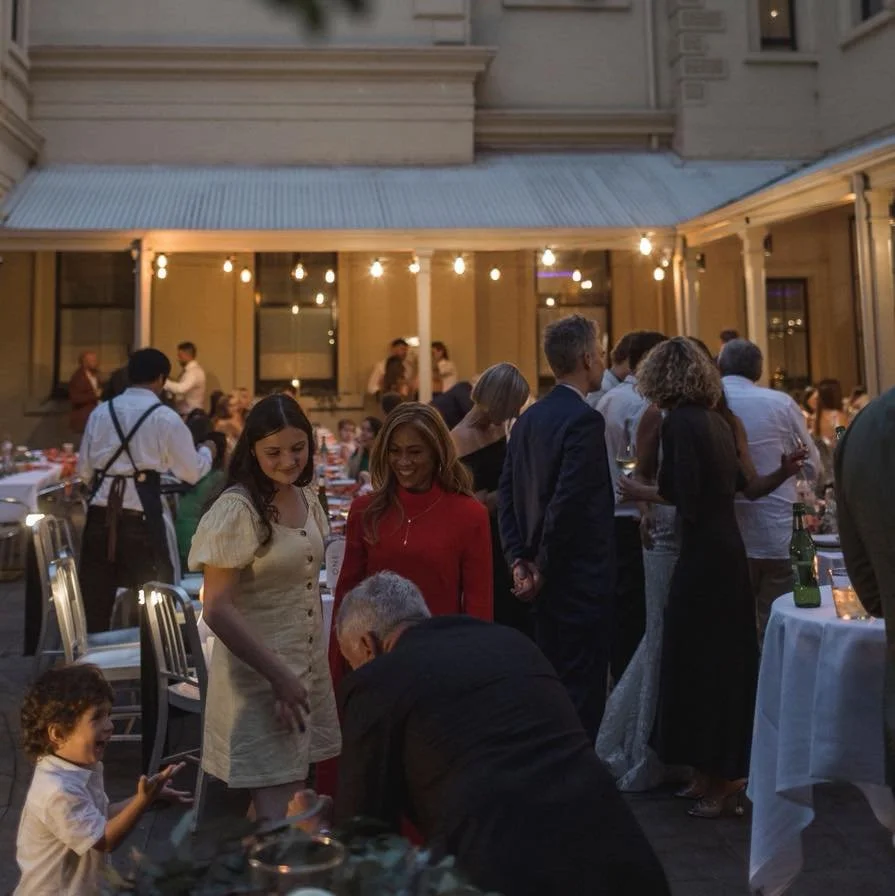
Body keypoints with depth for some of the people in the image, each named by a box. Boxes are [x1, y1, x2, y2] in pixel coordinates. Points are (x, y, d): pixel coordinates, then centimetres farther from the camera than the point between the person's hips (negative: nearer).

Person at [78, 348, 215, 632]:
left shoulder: (100, 412, 7)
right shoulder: (166, 418, -3)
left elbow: (83, 470, 11)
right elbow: (192, 473, 3)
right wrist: (206, 451, 23)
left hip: (100, 513, 4)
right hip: (140, 517, -4)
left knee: (95, 599, 11)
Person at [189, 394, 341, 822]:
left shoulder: (306, 498, 5)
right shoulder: (237, 509, -16)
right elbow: (217, 610, -18)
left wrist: (311, 667, 15)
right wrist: (278, 675, -18)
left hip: (310, 670, 7)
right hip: (260, 676, -7)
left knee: (298, 795, 13)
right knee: (279, 812, -6)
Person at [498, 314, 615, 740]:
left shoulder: (528, 418, 9)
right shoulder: (584, 420, -16)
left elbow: (506, 494, 8)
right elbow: (567, 503, -22)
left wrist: (518, 559, 4)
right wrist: (544, 567, -12)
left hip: (545, 580, 9)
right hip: (580, 579, -9)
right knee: (582, 694, 0)